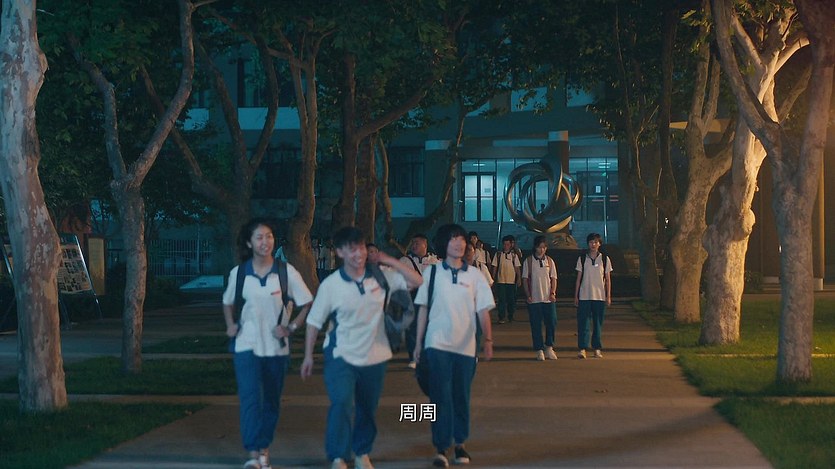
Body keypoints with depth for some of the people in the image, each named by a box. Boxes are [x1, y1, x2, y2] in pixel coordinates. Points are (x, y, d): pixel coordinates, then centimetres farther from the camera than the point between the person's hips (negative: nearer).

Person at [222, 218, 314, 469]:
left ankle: (264, 448, 28)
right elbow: (228, 302, 17)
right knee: (250, 398, -14)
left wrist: (291, 327, -9)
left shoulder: (286, 272, -6)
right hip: (247, 345, 0)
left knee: (271, 401, 11)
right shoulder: (239, 273, -1)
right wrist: (231, 324, 1)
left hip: (276, 347, 1)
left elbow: (307, 303, 0)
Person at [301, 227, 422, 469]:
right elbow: (314, 322, -3)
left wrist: (388, 260, -10)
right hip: (341, 357, -3)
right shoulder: (330, 285, -11)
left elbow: (416, 281, -4)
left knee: (368, 410, 15)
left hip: (374, 357, 4)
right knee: (342, 404, -21)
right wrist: (308, 356, -1)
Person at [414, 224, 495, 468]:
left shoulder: (474, 275, 3)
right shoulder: (432, 272, 2)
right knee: (441, 397, -6)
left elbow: (483, 311, 2)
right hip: (437, 344, -1)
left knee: (461, 397, 9)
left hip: (465, 346, 2)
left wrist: (488, 340, -10)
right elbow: (423, 309, 5)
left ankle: (460, 443, 25)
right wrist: (418, 342, 3)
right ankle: (441, 449, -3)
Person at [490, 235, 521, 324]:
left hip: (512, 281, 1)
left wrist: (519, 278, -2)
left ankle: (510, 316, 20)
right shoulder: (498, 255, 4)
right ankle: (501, 317, -2)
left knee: (511, 299, 6)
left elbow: (517, 268, 4)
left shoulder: (514, 255, 5)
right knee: (501, 300, -4)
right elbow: (495, 267, 6)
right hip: (501, 280, -1)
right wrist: (493, 278, 3)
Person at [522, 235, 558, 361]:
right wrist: (528, 295, -6)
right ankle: (539, 350, 7)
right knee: (536, 325, 0)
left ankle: (549, 347, 16)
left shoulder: (549, 261, 8)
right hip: (534, 299, -2)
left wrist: (553, 293, -4)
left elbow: (553, 278, 9)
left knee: (552, 322, -1)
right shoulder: (528, 261, 1)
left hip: (549, 298, 2)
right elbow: (525, 279, 1)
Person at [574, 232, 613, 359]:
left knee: (598, 324, 5)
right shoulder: (582, 258, 5)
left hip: (600, 296, 0)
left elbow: (608, 279, 7)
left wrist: (608, 296, 1)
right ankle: (582, 348, -7)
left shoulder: (604, 259, 5)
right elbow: (578, 278, 7)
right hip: (584, 296, 0)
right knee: (583, 323, -6)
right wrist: (576, 296, 3)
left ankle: (597, 349, 12)